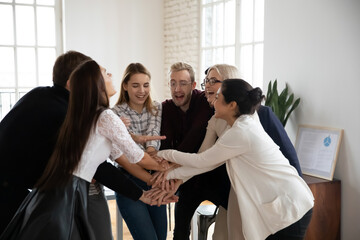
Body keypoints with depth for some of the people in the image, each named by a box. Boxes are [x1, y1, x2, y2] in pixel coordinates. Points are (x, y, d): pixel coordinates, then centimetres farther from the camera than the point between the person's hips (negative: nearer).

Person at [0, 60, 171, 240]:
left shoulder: (79, 116, 13)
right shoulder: (105, 117, -11)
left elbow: (118, 154, 19)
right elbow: (137, 158, -1)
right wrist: (164, 168, 17)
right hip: (67, 197, -8)